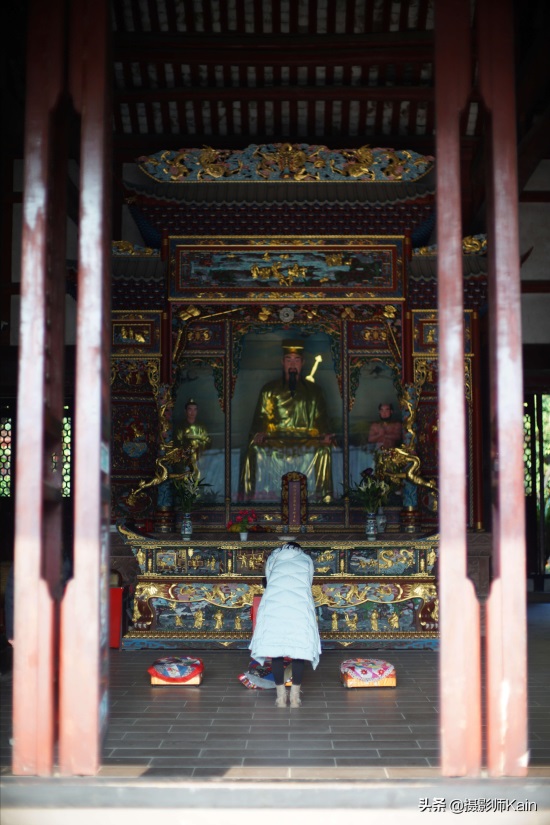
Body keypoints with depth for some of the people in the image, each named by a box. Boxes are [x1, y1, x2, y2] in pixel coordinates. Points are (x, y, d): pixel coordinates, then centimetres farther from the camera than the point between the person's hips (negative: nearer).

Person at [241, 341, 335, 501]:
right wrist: (259, 433, -13)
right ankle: (252, 495, -27)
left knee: (324, 450, -33)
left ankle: (323, 494, -27)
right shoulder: (269, 389, 17)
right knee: (256, 448, -32)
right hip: (275, 439, 0)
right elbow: (262, 417, 10)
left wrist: (325, 435, -9)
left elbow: (320, 420, 14)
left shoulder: (313, 390, 18)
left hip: (306, 440, 0)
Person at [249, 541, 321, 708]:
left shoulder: (273, 558, 30)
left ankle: (281, 697, 10)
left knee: (275, 649, 8)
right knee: (300, 649, 9)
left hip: (274, 605, 0)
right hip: (300, 605, 0)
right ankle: (295, 697, 10)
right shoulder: (306, 560, 30)